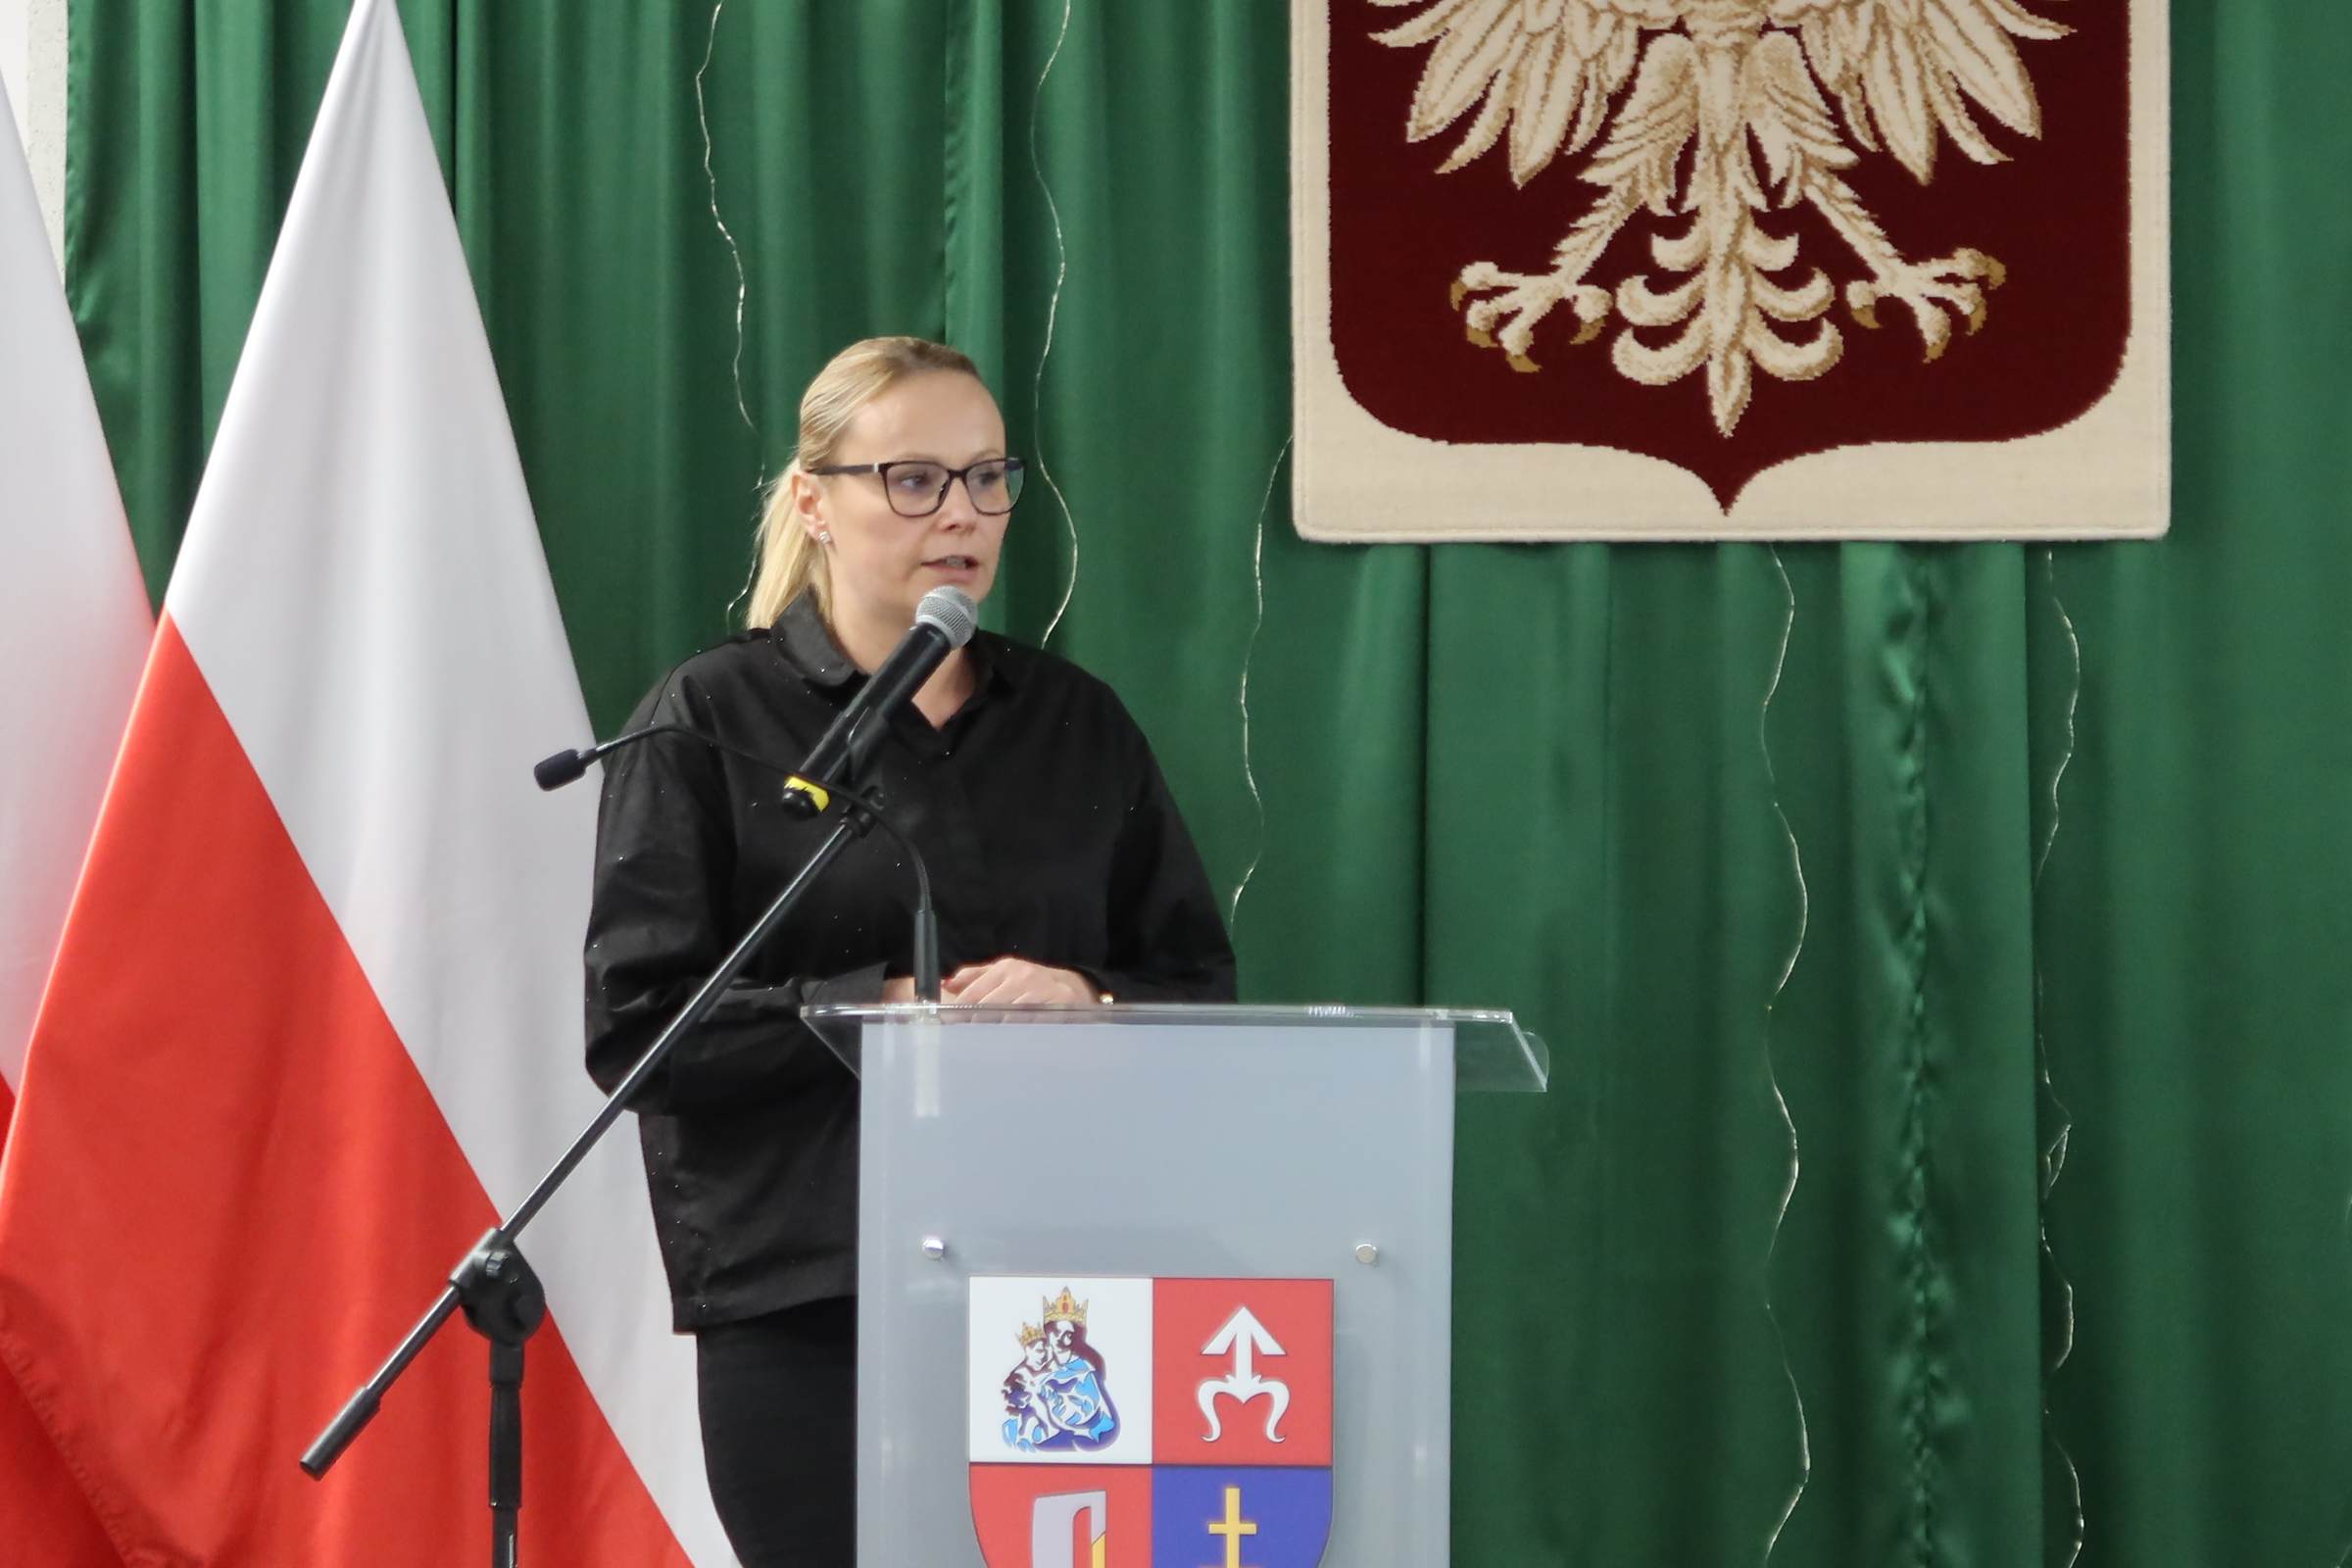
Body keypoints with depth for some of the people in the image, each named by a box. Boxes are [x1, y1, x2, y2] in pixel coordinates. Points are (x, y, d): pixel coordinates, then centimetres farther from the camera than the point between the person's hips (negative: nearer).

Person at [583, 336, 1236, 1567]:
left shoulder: (1077, 721, 15)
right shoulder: (711, 721, 2)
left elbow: (1202, 991, 11)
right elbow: (634, 1024, -6)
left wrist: (1088, 1002, -11)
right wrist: (886, 1010, -16)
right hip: (802, 1297, -3)